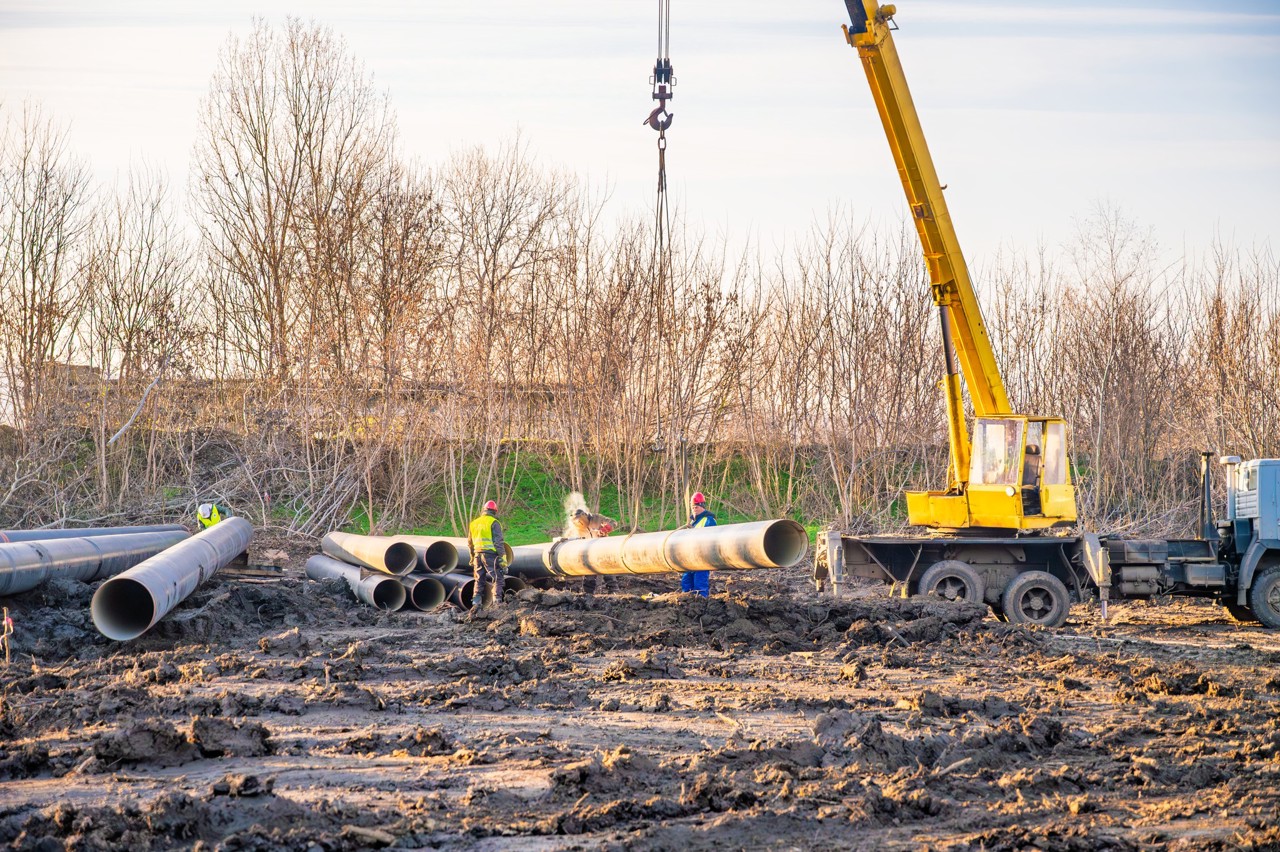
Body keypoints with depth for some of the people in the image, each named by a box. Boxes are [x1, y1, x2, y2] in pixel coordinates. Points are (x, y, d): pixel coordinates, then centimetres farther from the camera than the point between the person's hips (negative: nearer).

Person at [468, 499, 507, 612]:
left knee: (479, 580, 13)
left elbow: (470, 543, 22)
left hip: (478, 555, 6)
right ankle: (497, 601, -8)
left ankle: (476, 603, 8)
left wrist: (472, 557, 33)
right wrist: (503, 558, -10)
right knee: (498, 578, 0)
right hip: (490, 555, -6)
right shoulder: (494, 523, -5)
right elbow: (498, 542, -11)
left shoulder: (474, 523, 15)